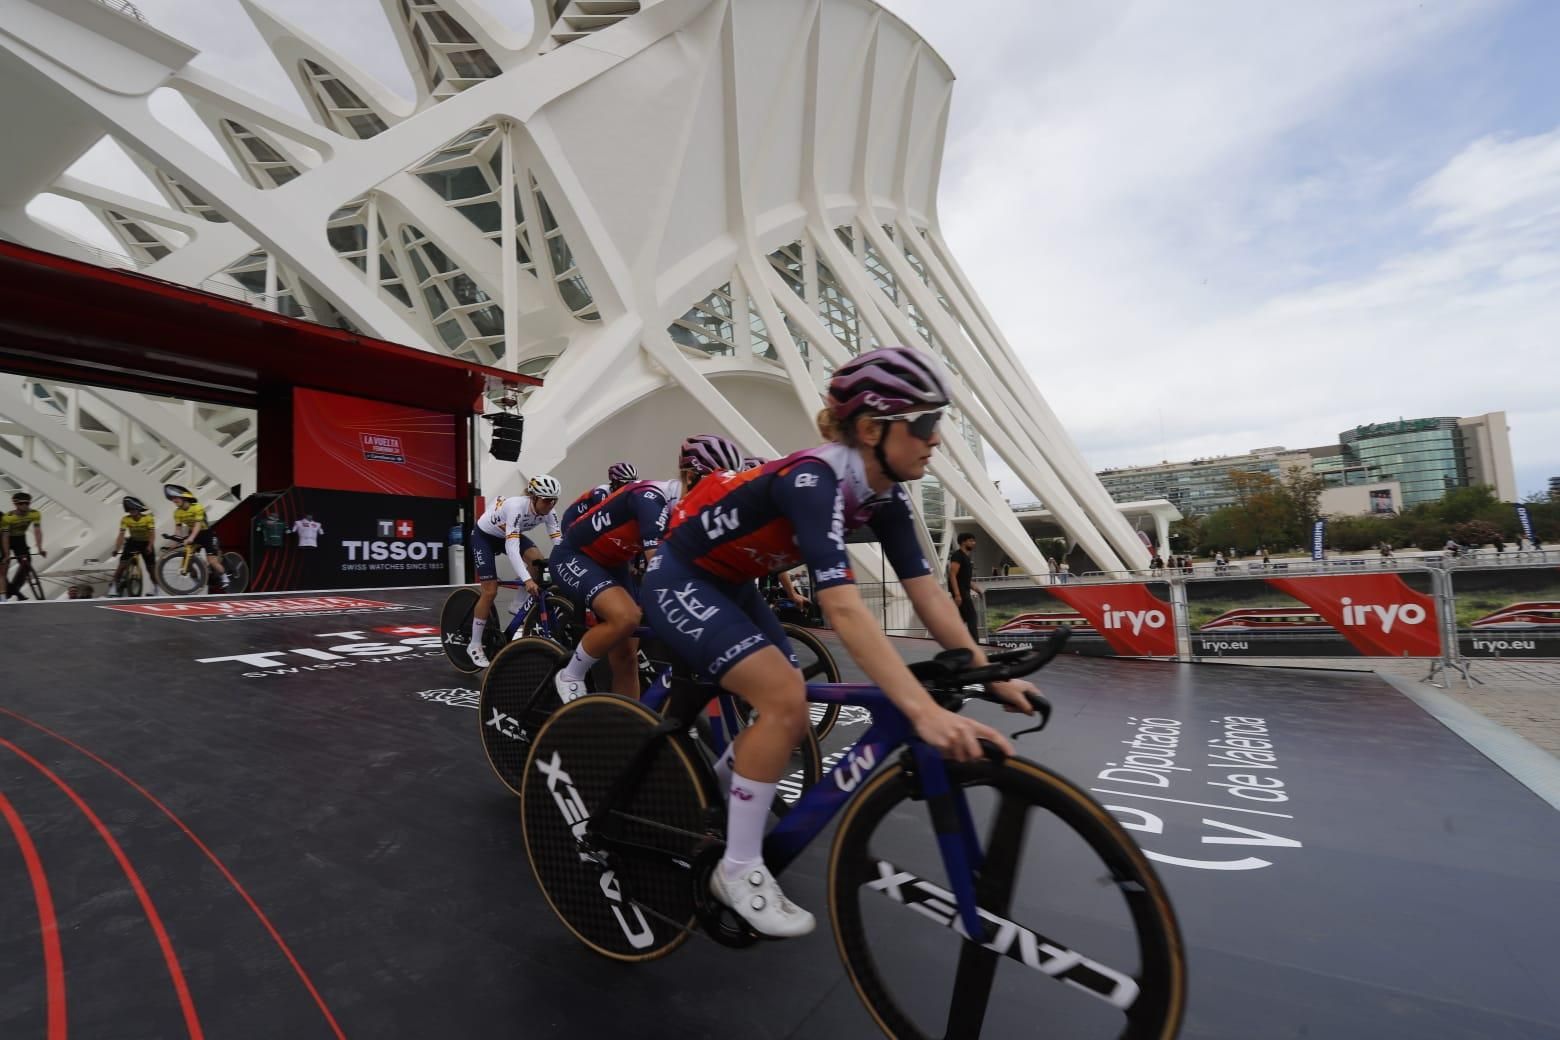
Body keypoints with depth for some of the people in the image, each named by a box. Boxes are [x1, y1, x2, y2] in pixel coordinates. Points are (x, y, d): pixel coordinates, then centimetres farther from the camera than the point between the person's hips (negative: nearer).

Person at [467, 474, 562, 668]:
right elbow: (512, 548, -47)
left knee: (538, 561, -23)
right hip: (484, 536, -5)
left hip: (508, 535, 5)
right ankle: (474, 645, 5)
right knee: (491, 591, -10)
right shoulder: (517, 506, -39)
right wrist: (527, 580, -56)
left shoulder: (548, 512, -22)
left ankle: (520, 605, -1)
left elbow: (559, 542, -24)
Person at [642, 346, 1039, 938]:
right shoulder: (813, 480, -34)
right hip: (679, 582, -8)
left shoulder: (883, 496, -8)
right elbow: (842, 606, -44)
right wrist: (923, 711, -50)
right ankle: (738, 870, -3)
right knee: (784, 698, -22)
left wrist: (989, 676, -12)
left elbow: (926, 592, -8)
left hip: (730, 587, 8)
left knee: (789, 717, 8)